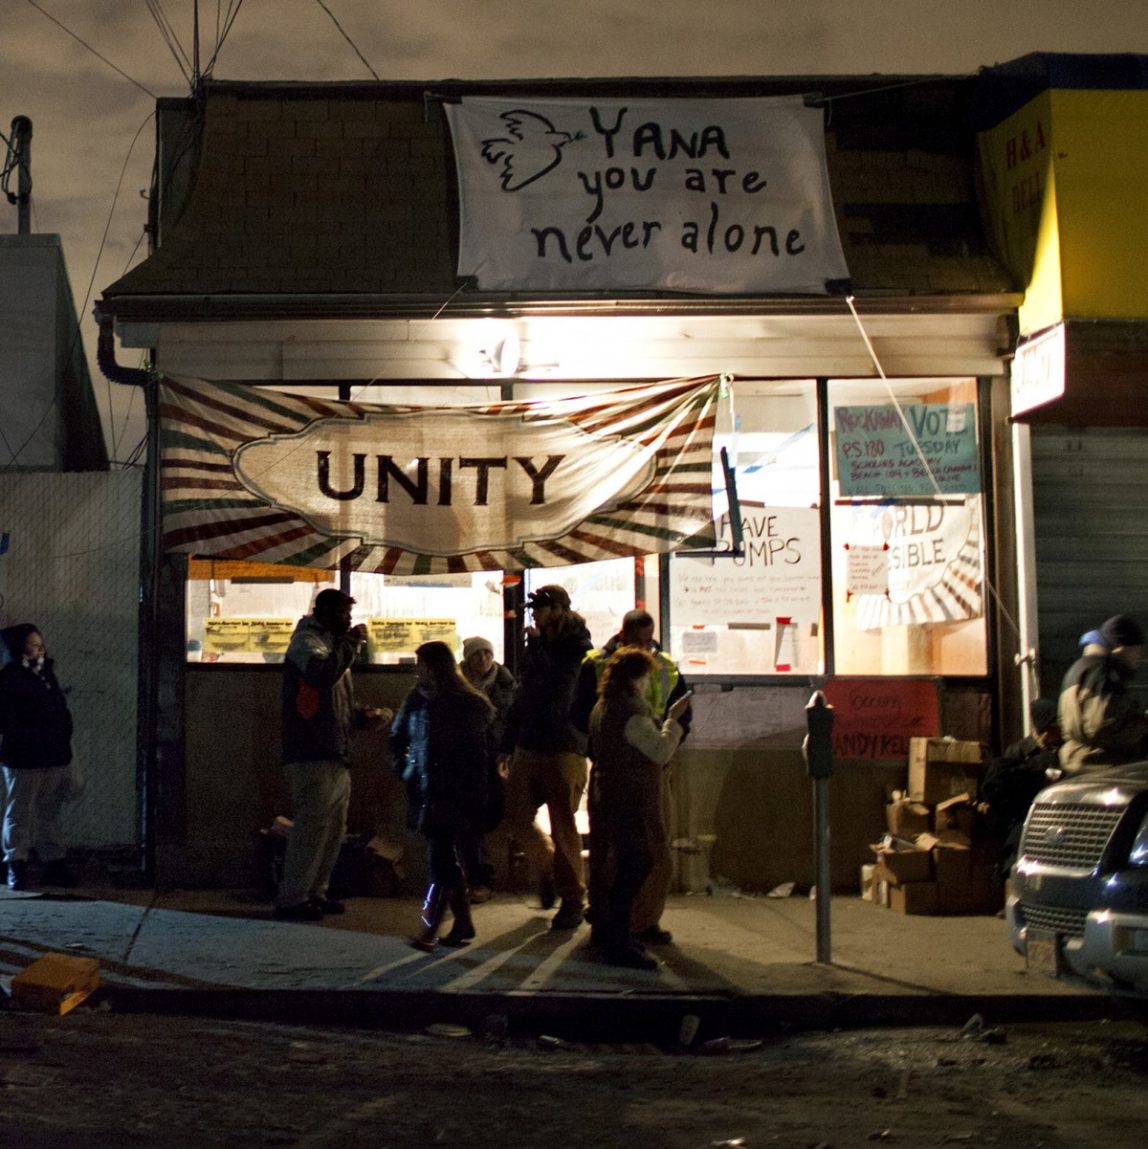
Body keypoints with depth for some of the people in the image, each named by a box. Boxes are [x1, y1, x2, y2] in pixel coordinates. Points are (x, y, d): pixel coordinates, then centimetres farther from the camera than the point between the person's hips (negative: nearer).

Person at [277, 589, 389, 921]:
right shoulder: (306, 642, -5)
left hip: (336, 756, 10)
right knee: (312, 828, -11)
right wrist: (352, 642, -16)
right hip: (312, 756, -10)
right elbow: (324, 674, -27)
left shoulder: (332, 645, 25)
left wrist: (362, 716, 12)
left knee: (334, 829, 12)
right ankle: (291, 900, -6)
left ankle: (315, 894, 20)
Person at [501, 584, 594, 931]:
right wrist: (508, 743, 17)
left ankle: (572, 899, 7)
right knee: (516, 814, 7)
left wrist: (537, 642, -12)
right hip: (529, 747, 7)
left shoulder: (578, 649, -7)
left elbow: (556, 686, -23)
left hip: (565, 749, -7)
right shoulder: (534, 647, 13)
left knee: (563, 825, -3)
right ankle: (548, 870, 29)